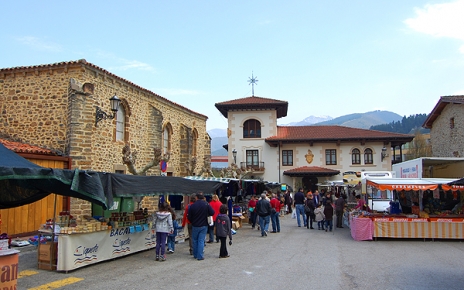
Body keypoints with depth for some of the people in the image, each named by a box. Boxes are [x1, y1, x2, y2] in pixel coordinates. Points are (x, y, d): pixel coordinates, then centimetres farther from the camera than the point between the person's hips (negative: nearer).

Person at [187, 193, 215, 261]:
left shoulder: (192, 206, -9)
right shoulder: (206, 204, -10)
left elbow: (189, 217, -3)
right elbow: (212, 213, -11)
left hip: (195, 226, 1)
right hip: (204, 226, 0)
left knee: (194, 240, 16)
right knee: (201, 241, 3)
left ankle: (195, 255, 25)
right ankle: (200, 256, 1)